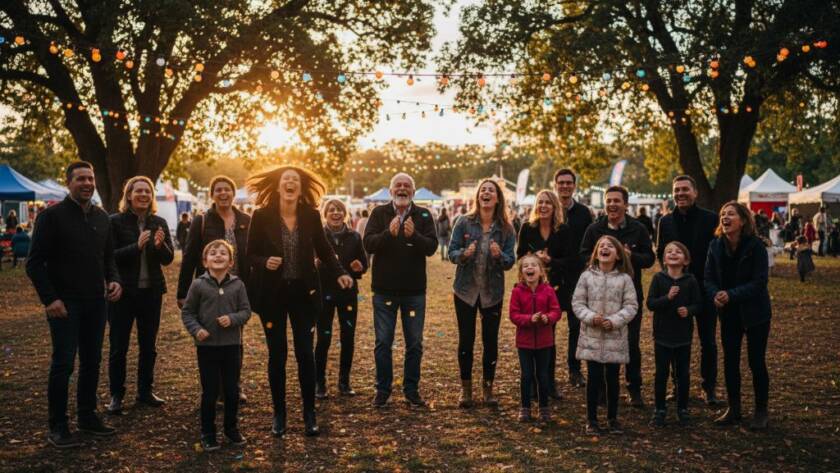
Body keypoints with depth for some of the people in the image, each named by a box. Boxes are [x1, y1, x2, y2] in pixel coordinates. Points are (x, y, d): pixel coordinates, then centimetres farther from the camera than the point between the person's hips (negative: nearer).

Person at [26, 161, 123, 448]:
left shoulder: (101, 217, 11)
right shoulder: (52, 215, -7)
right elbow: (35, 263, -9)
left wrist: (114, 280, 0)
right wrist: (49, 298, -16)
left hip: (96, 302, 6)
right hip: (65, 303, -6)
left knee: (92, 362, 11)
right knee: (63, 363, -4)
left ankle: (87, 416, 24)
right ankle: (57, 427, 7)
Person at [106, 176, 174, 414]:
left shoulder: (159, 223, 5)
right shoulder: (115, 222, -6)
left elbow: (168, 259, 2)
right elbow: (110, 256, -13)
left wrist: (160, 245, -19)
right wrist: (136, 246, -26)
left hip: (151, 292, 4)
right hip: (123, 292, -4)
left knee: (149, 345, 12)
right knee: (118, 346, 3)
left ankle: (145, 391, 24)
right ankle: (116, 394, 14)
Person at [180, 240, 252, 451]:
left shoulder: (237, 285, -2)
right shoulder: (198, 285, -5)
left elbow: (246, 311, 2)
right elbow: (187, 312, 1)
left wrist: (233, 319, -17)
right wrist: (196, 329, -13)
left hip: (231, 345, 2)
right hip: (207, 346, -2)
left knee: (232, 390, 11)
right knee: (210, 392, 6)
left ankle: (232, 428, 28)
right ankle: (207, 433, 19)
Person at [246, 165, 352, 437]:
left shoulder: (311, 215, -2)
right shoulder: (262, 216, -6)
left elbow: (324, 250, 6)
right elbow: (250, 254, -1)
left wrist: (339, 273, -11)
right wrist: (265, 262, -22)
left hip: (303, 292, 1)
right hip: (272, 293, -1)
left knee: (305, 353, 1)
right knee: (277, 354, 6)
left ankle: (309, 415, 14)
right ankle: (279, 415, 19)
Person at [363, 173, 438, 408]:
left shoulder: (423, 215, 2)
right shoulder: (379, 213, 1)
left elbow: (432, 246, -9)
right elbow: (368, 244, -11)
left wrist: (414, 235, -28)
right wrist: (389, 233, -28)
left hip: (414, 291, 1)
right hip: (384, 289, -1)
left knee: (414, 344, 8)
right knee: (383, 343, 6)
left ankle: (411, 389, 20)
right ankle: (383, 389, 17)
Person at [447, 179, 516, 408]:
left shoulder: (506, 228, -2)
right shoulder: (464, 222, -5)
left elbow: (510, 261, -3)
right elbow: (451, 252, -4)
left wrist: (499, 255, -24)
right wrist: (464, 254, -25)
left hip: (492, 292, 1)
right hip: (466, 289, -1)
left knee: (491, 341, 7)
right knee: (465, 340, 5)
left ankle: (488, 388, 21)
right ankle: (466, 388, 18)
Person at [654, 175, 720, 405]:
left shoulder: (710, 219, -4)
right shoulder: (666, 221, 5)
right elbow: (660, 252, 10)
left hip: (704, 288, -2)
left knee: (708, 341, 6)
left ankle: (709, 388, 17)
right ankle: (678, 386, 20)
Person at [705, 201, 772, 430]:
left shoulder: (755, 246, -16)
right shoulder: (716, 245, -3)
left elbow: (759, 282, -18)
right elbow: (709, 277, -2)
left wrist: (731, 295, -27)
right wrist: (715, 294, -22)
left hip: (755, 312, -4)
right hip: (728, 313, 4)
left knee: (756, 361, 3)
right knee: (730, 360, 8)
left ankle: (761, 411, 19)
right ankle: (734, 409, 22)